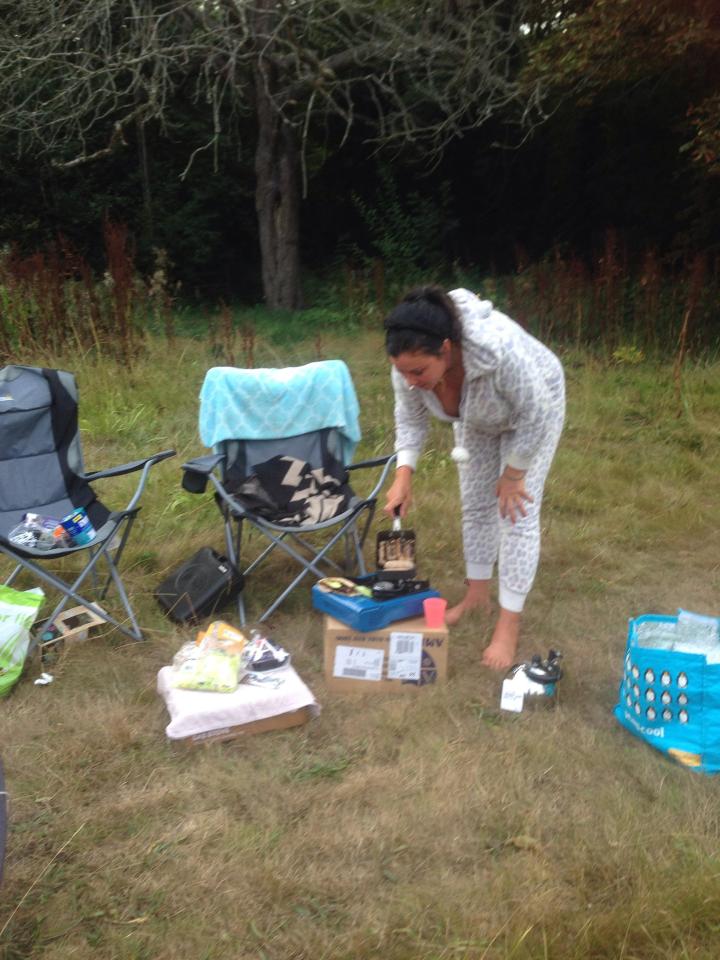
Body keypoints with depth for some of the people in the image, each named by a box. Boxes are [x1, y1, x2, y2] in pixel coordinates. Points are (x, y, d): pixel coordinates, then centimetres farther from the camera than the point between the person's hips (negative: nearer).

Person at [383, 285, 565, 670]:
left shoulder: (501, 350, -44)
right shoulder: (410, 363, -28)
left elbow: (534, 416, -30)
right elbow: (410, 418, -12)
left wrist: (513, 474, -21)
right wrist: (404, 474, -22)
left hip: (533, 410, -5)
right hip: (476, 419, 5)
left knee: (516, 512, -8)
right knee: (475, 504, 11)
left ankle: (509, 624, 0)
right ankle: (477, 592, 28)